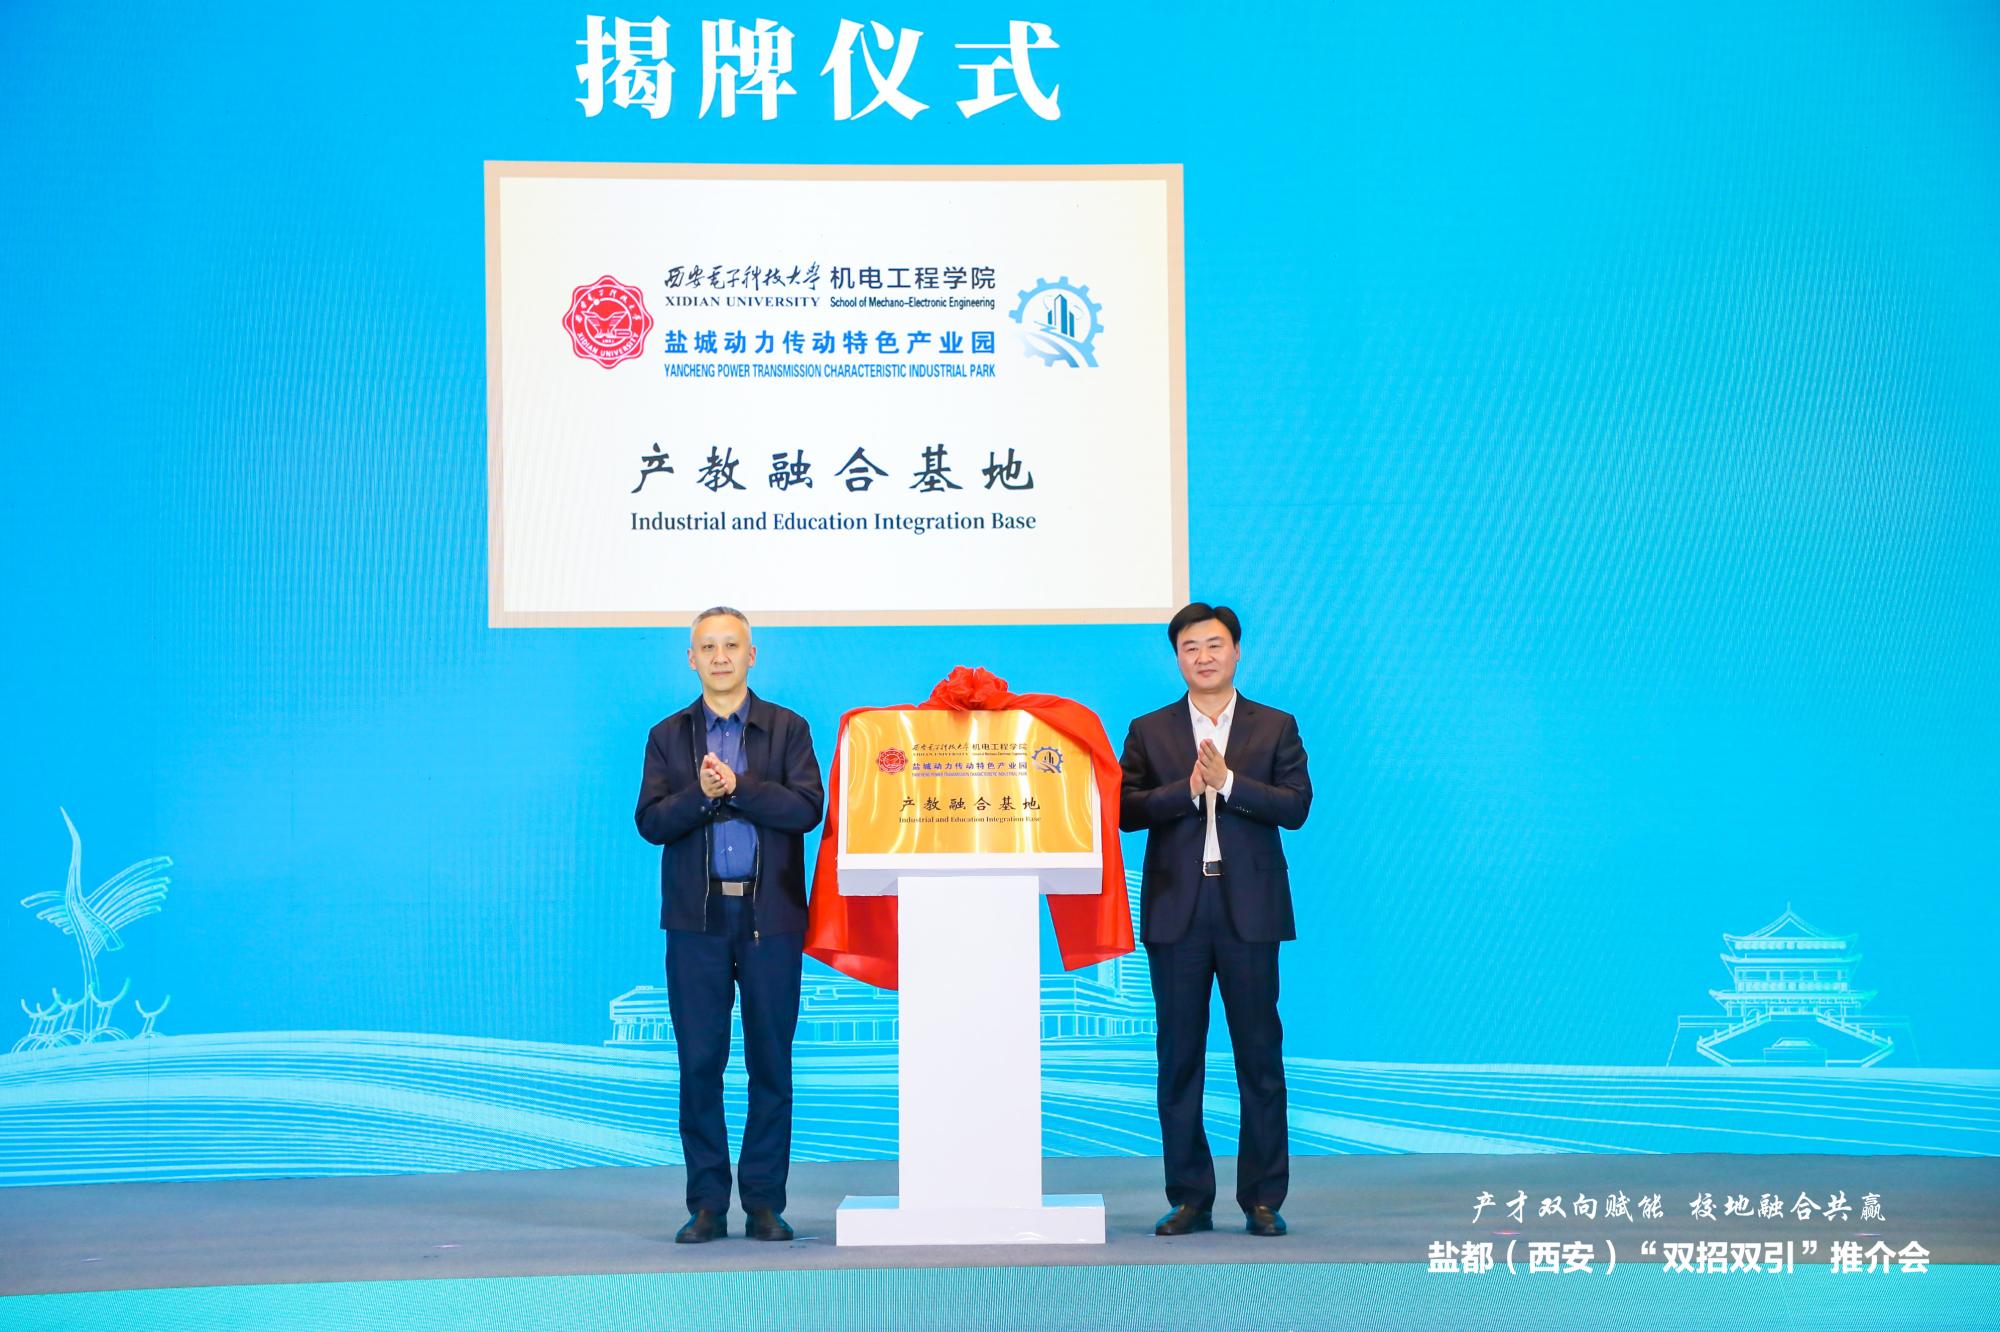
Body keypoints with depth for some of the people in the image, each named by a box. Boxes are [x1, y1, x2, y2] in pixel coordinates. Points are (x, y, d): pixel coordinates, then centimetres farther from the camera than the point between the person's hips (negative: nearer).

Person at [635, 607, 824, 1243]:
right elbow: (650, 822, 1)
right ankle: (707, 1206, 8)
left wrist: (737, 786, -15)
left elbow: (807, 808, -6)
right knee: (699, 1063, 1)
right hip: (697, 920, 1)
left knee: (772, 1063, 2)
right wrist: (701, 792, -16)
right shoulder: (669, 736, 11)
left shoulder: (787, 729, 8)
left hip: (770, 918, -1)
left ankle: (764, 1203, 9)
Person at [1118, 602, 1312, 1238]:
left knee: (1260, 1054, 1)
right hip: (1176, 911, 1)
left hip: (1248, 908, -1)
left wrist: (1228, 782, -14)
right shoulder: (1149, 731, 10)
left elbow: (1296, 806, -4)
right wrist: (1187, 789, -15)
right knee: (1179, 1057, 4)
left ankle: (1263, 1199, 8)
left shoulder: (1275, 727, 8)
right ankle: (1189, 1198, 11)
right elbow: (1125, 809, -1)